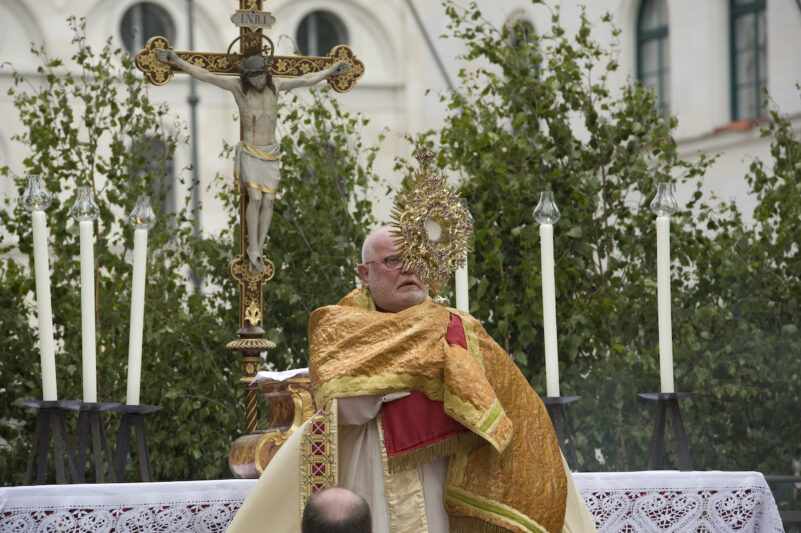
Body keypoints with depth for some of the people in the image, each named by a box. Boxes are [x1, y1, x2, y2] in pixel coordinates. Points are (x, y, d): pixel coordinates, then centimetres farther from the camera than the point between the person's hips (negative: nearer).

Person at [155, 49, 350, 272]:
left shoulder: (275, 85, 1)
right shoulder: (238, 86, -8)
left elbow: (307, 80, 15)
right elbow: (204, 75, -10)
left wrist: (332, 70, 20)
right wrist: (177, 61, -14)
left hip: (270, 153, 3)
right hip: (249, 151, -3)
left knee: (268, 201, -4)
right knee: (255, 199, -16)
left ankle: (258, 250, 3)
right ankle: (254, 250, -8)